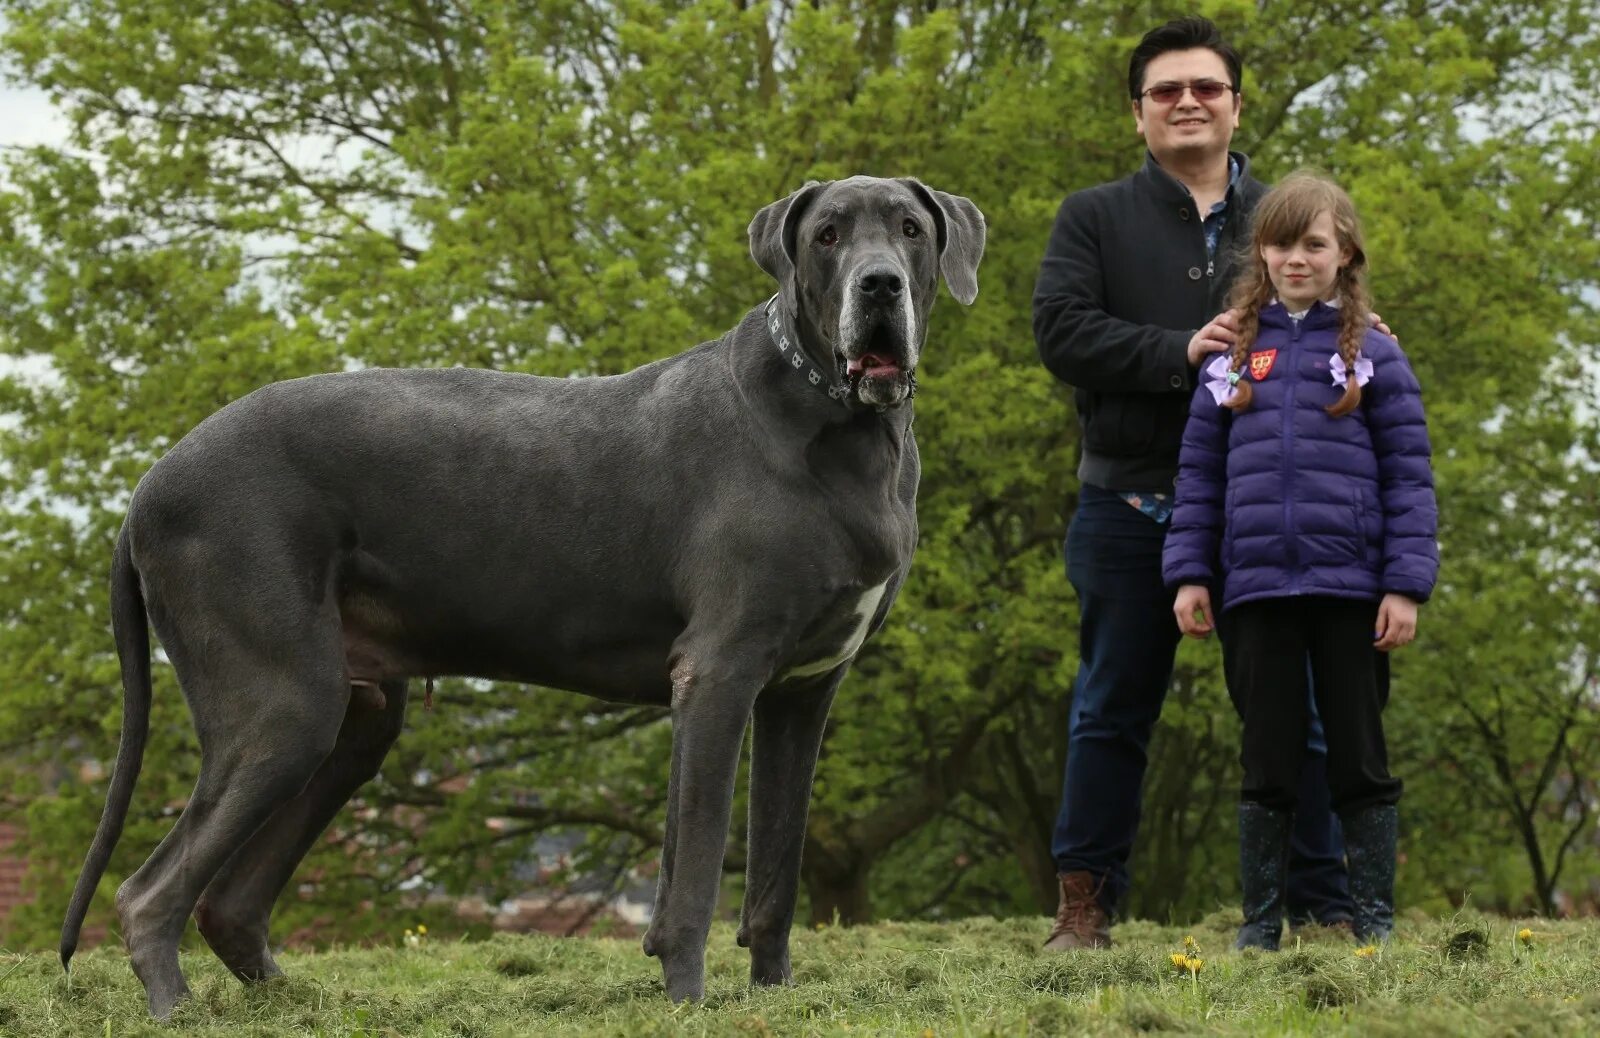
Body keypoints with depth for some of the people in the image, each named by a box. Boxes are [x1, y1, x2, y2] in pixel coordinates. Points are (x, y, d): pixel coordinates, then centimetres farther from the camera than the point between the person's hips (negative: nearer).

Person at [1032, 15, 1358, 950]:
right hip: (1132, 509, -1)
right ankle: (1086, 904, 11)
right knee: (1113, 710, 5)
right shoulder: (1096, 218, 7)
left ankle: (1323, 904, 8)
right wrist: (1180, 351, -18)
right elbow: (1060, 329, -7)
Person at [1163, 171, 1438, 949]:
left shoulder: (1373, 355, 2)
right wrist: (1188, 574, 2)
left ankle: (1375, 919, 12)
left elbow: (1408, 475, 0)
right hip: (1258, 589, 2)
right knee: (1267, 762, 7)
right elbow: (1200, 472, 9)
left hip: (1349, 590, -2)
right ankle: (1260, 922, 13)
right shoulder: (1232, 355, 9)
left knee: (1359, 758, 5)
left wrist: (1406, 585, -7)